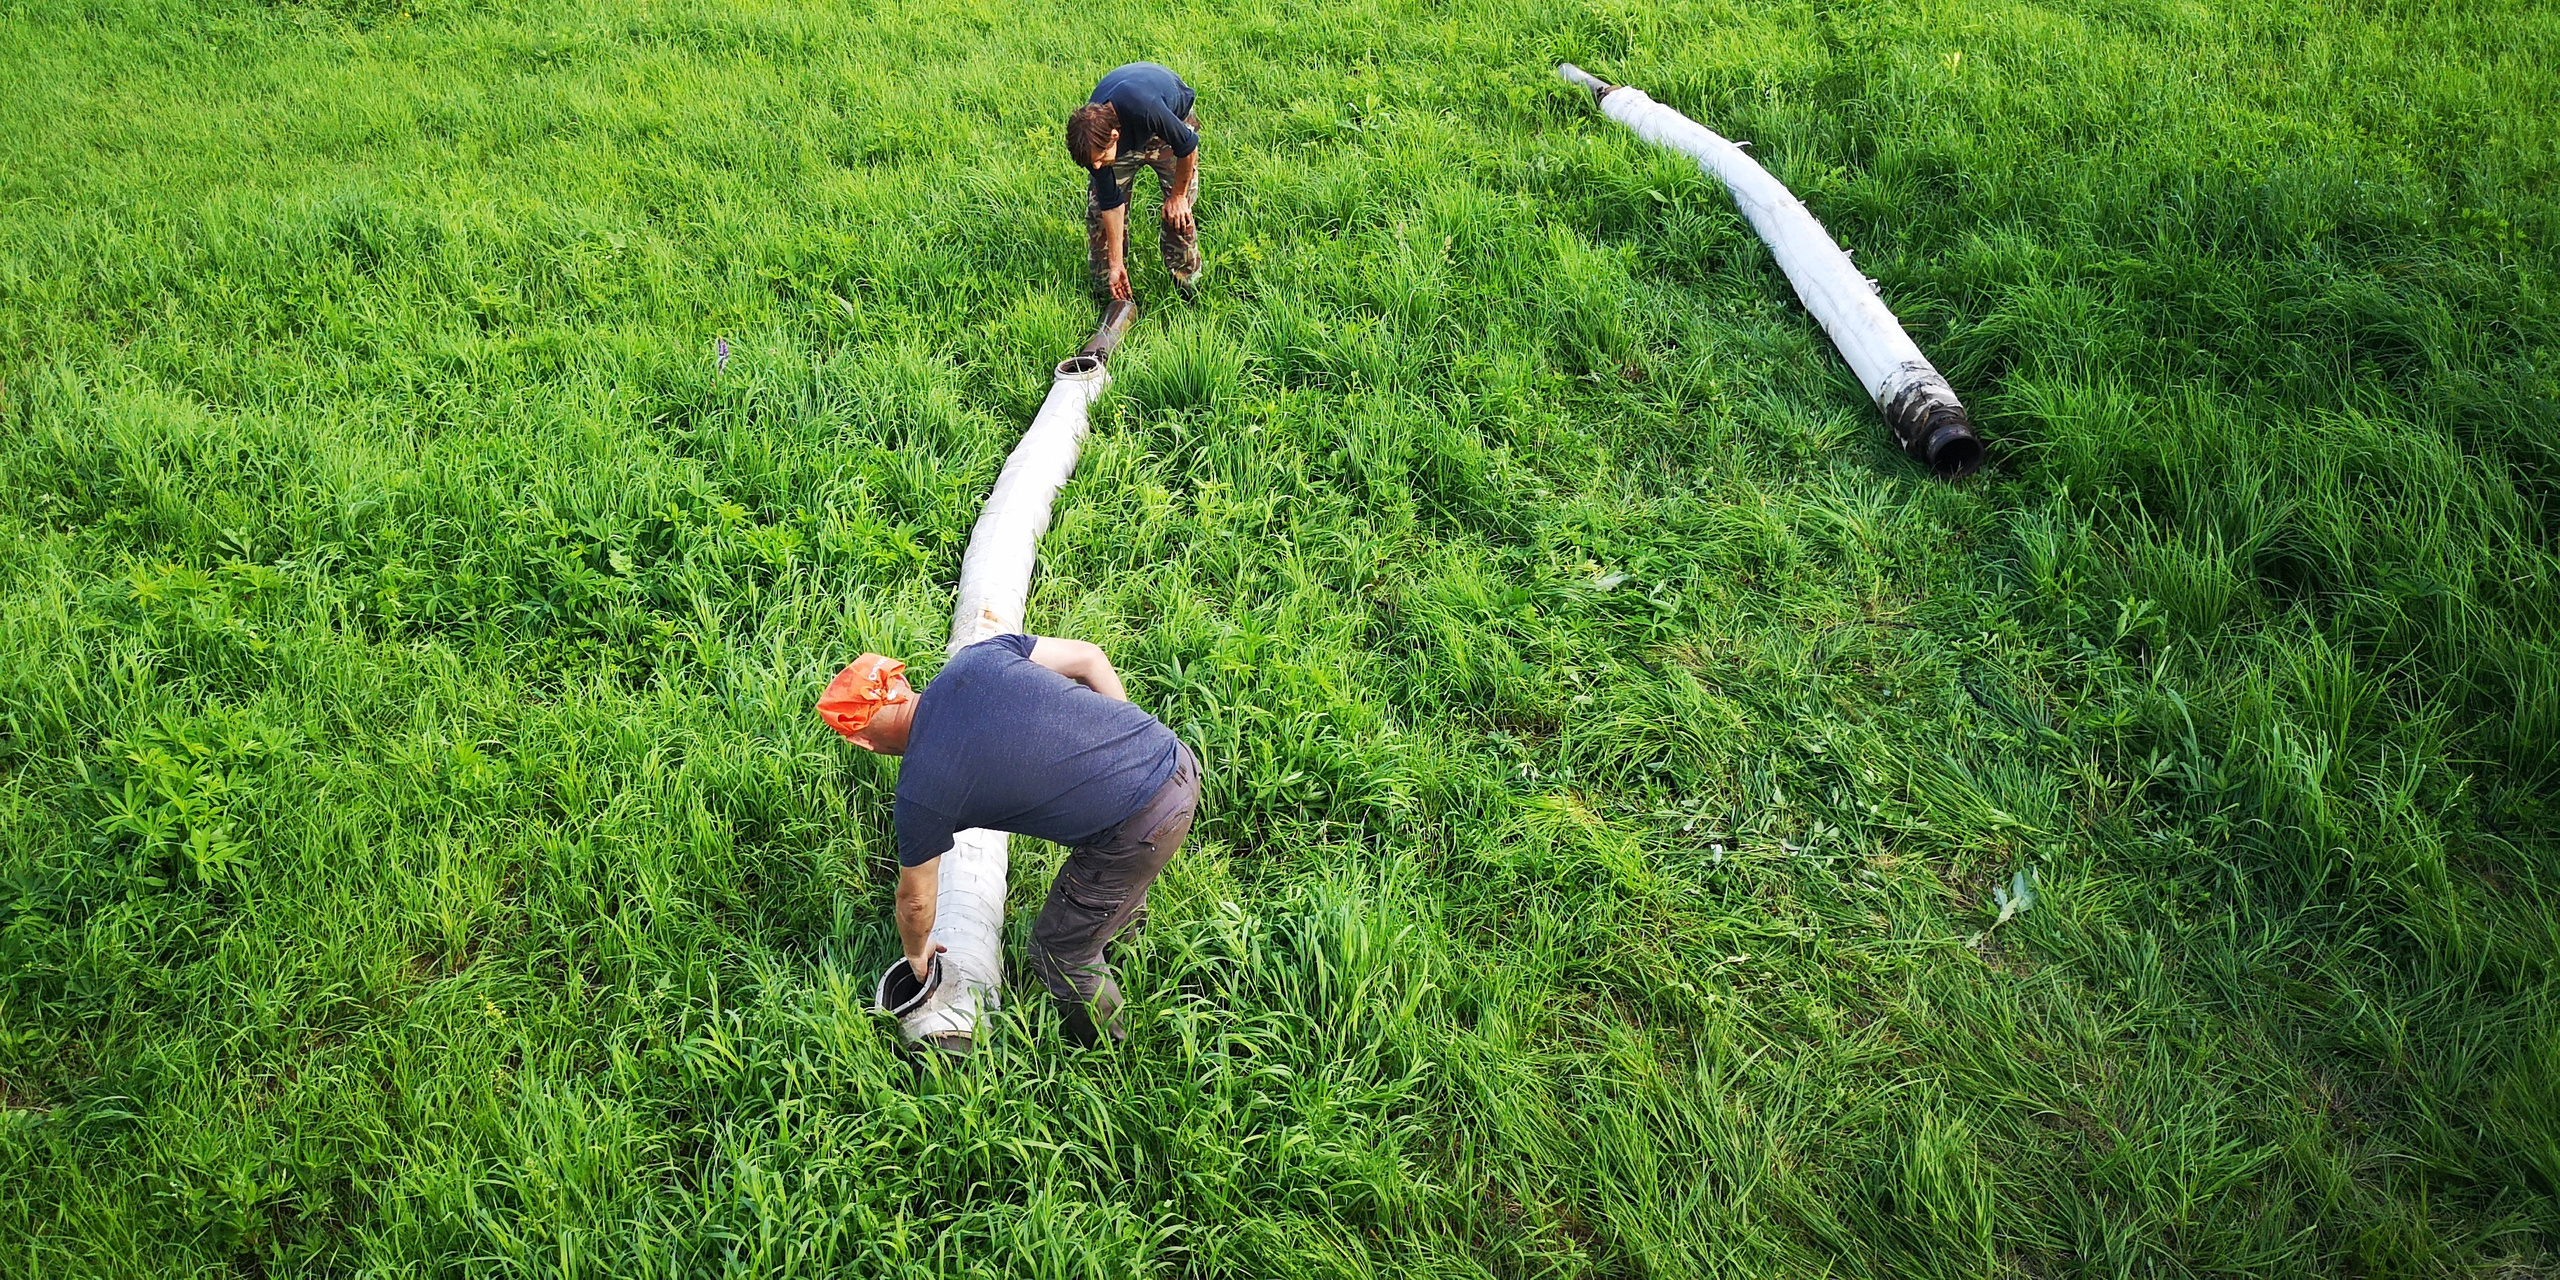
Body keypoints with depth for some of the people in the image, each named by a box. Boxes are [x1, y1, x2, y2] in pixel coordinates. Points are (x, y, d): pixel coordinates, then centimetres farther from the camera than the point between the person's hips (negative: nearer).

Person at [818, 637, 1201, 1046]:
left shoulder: (920, 793, -8)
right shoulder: (976, 659, 3)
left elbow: (915, 900, 9)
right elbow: (1088, 657, 7)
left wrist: (917, 952, 31)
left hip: (1140, 832, -7)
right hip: (1176, 756, 7)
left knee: (1059, 954, 17)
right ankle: (1124, 920, 71)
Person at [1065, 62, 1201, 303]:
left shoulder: (1146, 109, -48)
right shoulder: (1093, 141, -32)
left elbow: (1188, 146, -28)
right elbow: (1111, 202, -21)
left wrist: (1178, 194, -14)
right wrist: (1115, 264, -16)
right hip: (1127, 135, 3)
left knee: (1178, 213, -8)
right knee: (1099, 211, -4)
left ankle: (1187, 287, 12)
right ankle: (1105, 293, 13)